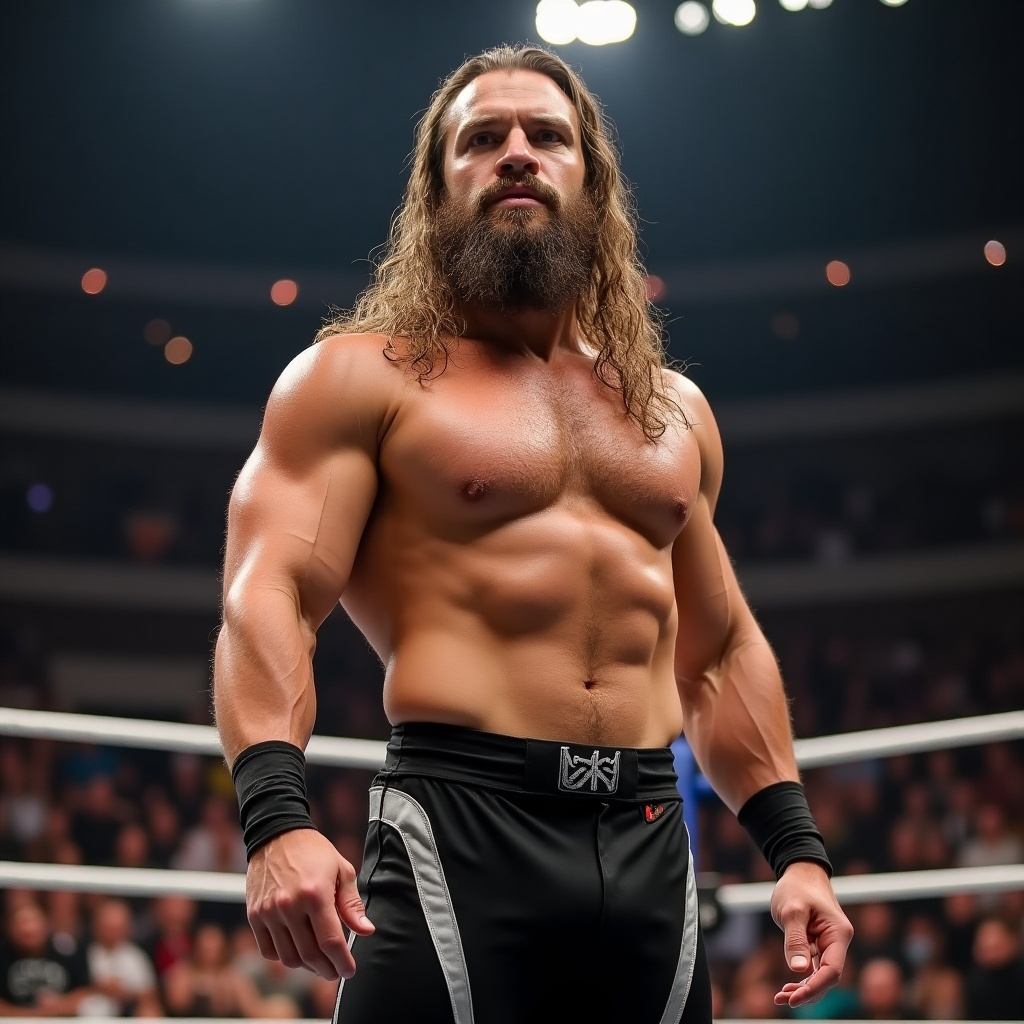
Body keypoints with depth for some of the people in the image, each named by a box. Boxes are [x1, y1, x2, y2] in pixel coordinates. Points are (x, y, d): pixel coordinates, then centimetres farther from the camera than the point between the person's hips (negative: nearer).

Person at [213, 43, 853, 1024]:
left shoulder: (674, 409, 21)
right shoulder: (358, 379, 4)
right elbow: (267, 600, -8)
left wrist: (795, 848, 16)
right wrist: (278, 822, -24)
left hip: (649, 846, 5)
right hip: (459, 831, -5)